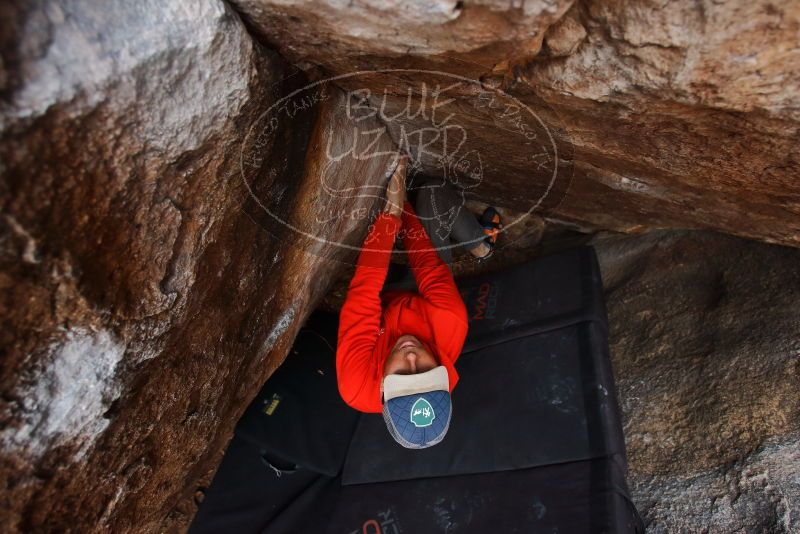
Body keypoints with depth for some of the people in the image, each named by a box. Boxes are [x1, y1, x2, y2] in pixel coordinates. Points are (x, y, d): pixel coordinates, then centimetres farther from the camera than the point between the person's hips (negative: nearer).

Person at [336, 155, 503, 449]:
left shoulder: (355, 385, -45)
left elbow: (364, 294, -42)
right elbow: (433, 277, -34)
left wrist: (390, 211, -39)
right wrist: (403, 207, -27)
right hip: (424, 294, 0)